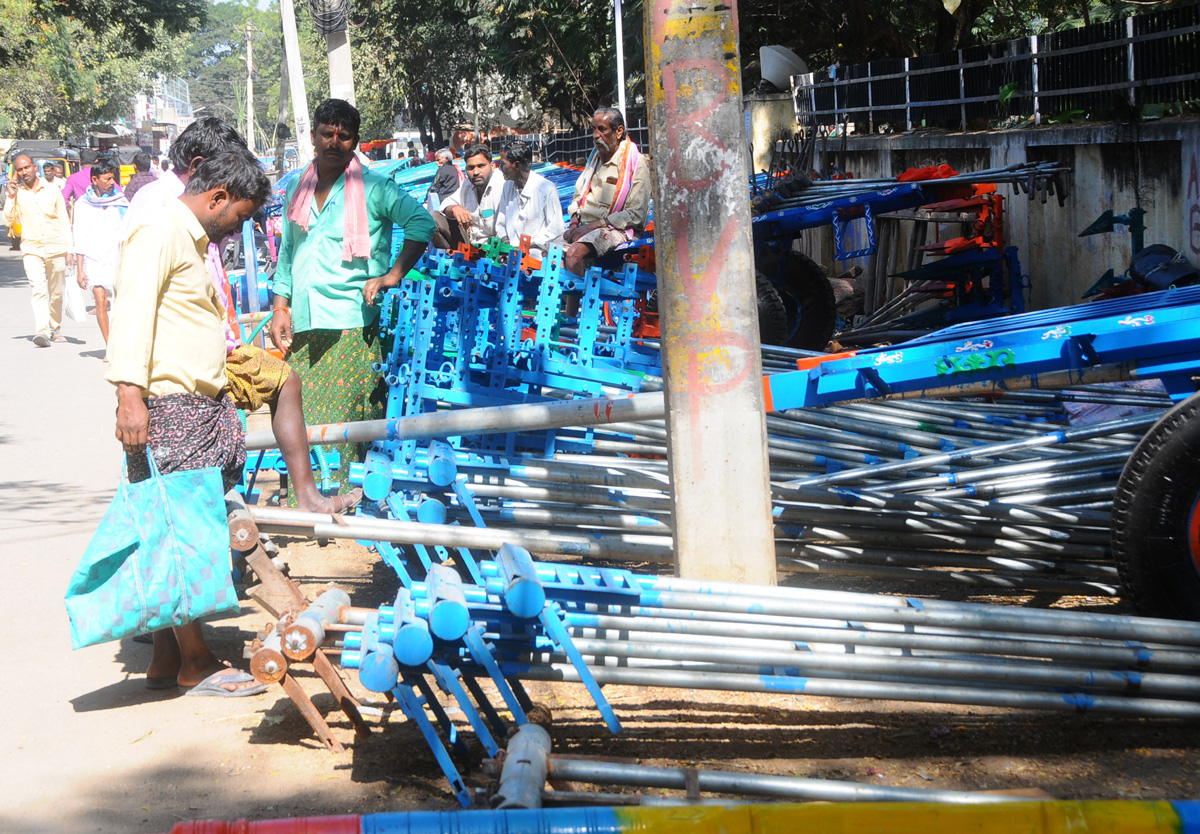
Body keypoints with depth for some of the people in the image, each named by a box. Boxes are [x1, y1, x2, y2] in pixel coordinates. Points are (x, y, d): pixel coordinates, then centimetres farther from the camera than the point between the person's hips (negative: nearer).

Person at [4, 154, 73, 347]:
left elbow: (64, 221, 8)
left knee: (56, 293, 8)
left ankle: (54, 329, 25)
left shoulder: (52, 190, 5)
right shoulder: (15, 194, 5)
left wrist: (69, 248, 2)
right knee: (38, 290, -17)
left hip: (56, 249, 1)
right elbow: (8, 221, -3)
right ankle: (42, 331, -28)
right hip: (31, 249, -1)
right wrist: (11, 197, -10)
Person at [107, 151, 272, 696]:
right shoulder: (159, 233, -10)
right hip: (165, 407, -10)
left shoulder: (192, 241, 22)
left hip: (203, 406, 10)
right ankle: (196, 665, 1)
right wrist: (130, 394, -28)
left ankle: (166, 659, 16)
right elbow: (134, 310, -21)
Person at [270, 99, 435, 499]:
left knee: (346, 419, -10)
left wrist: (394, 274, -11)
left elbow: (421, 221, -5)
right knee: (299, 424, 2)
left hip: (352, 327, -5)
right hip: (302, 328, 5)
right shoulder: (296, 188, 17)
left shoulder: (372, 187, 1)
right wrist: (280, 307, 14)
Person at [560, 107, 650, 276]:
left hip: (613, 229, -7)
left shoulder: (635, 164, -6)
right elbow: (578, 197, 25)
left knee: (574, 253, -33)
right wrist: (574, 224, 3)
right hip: (584, 227, 7)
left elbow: (636, 214, -13)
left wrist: (591, 226, -15)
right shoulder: (595, 157, 17)